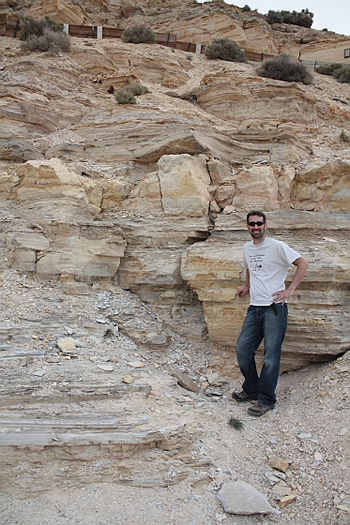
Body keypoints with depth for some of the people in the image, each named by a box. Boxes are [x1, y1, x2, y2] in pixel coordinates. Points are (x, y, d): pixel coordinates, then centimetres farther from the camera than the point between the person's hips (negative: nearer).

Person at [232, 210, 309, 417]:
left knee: (271, 356, -1)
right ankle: (251, 390, 27)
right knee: (243, 350, 8)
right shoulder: (247, 248, 12)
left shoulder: (277, 246, -8)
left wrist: (290, 290, -13)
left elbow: (303, 263, -9)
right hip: (254, 307, 7)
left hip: (275, 308, -6)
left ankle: (266, 400, 12)